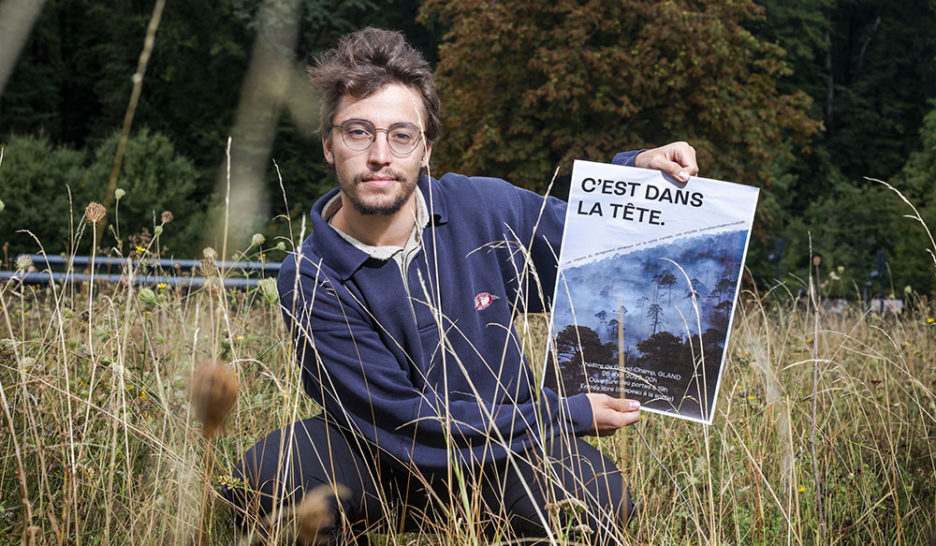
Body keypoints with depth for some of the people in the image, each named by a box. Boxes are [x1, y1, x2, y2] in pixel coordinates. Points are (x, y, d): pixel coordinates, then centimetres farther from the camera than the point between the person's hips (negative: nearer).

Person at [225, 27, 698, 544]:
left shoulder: (485, 208, -9)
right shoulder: (310, 281, -18)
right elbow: (404, 423, -20)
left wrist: (636, 172, -10)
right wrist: (566, 416, -19)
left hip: (502, 459, 3)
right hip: (383, 470, -2)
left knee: (594, 494, -29)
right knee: (264, 481, -32)